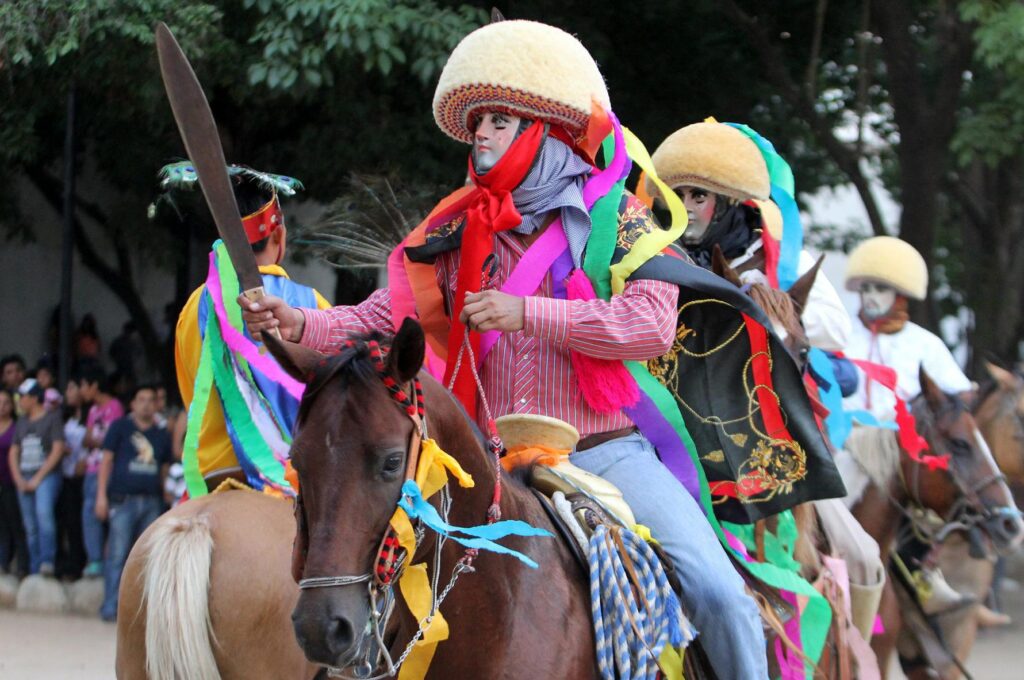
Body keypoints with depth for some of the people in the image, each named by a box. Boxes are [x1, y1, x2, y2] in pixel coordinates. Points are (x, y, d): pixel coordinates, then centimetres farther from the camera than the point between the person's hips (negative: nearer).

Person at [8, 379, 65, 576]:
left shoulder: (52, 419, -1)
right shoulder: (22, 422, 17)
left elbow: (58, 450, -8)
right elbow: (13, 452, 18)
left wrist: (38, 478, -11)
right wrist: (19, 479, 2)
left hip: (46, 476, -6)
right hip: (24, 479, 6)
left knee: (44, 512, -29)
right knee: (30, 527, 5)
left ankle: (47, 561, -31)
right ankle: (35, 569, 10)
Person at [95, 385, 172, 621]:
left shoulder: (162, 434, 16)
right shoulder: (120, 427, 6)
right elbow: (107, 460, 4)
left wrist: (166, 496, 12)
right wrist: (101, 495, -4)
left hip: (152, 502, 4)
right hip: (124, 500, -4)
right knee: (118, 555, -9)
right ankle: (110, 607, -8)